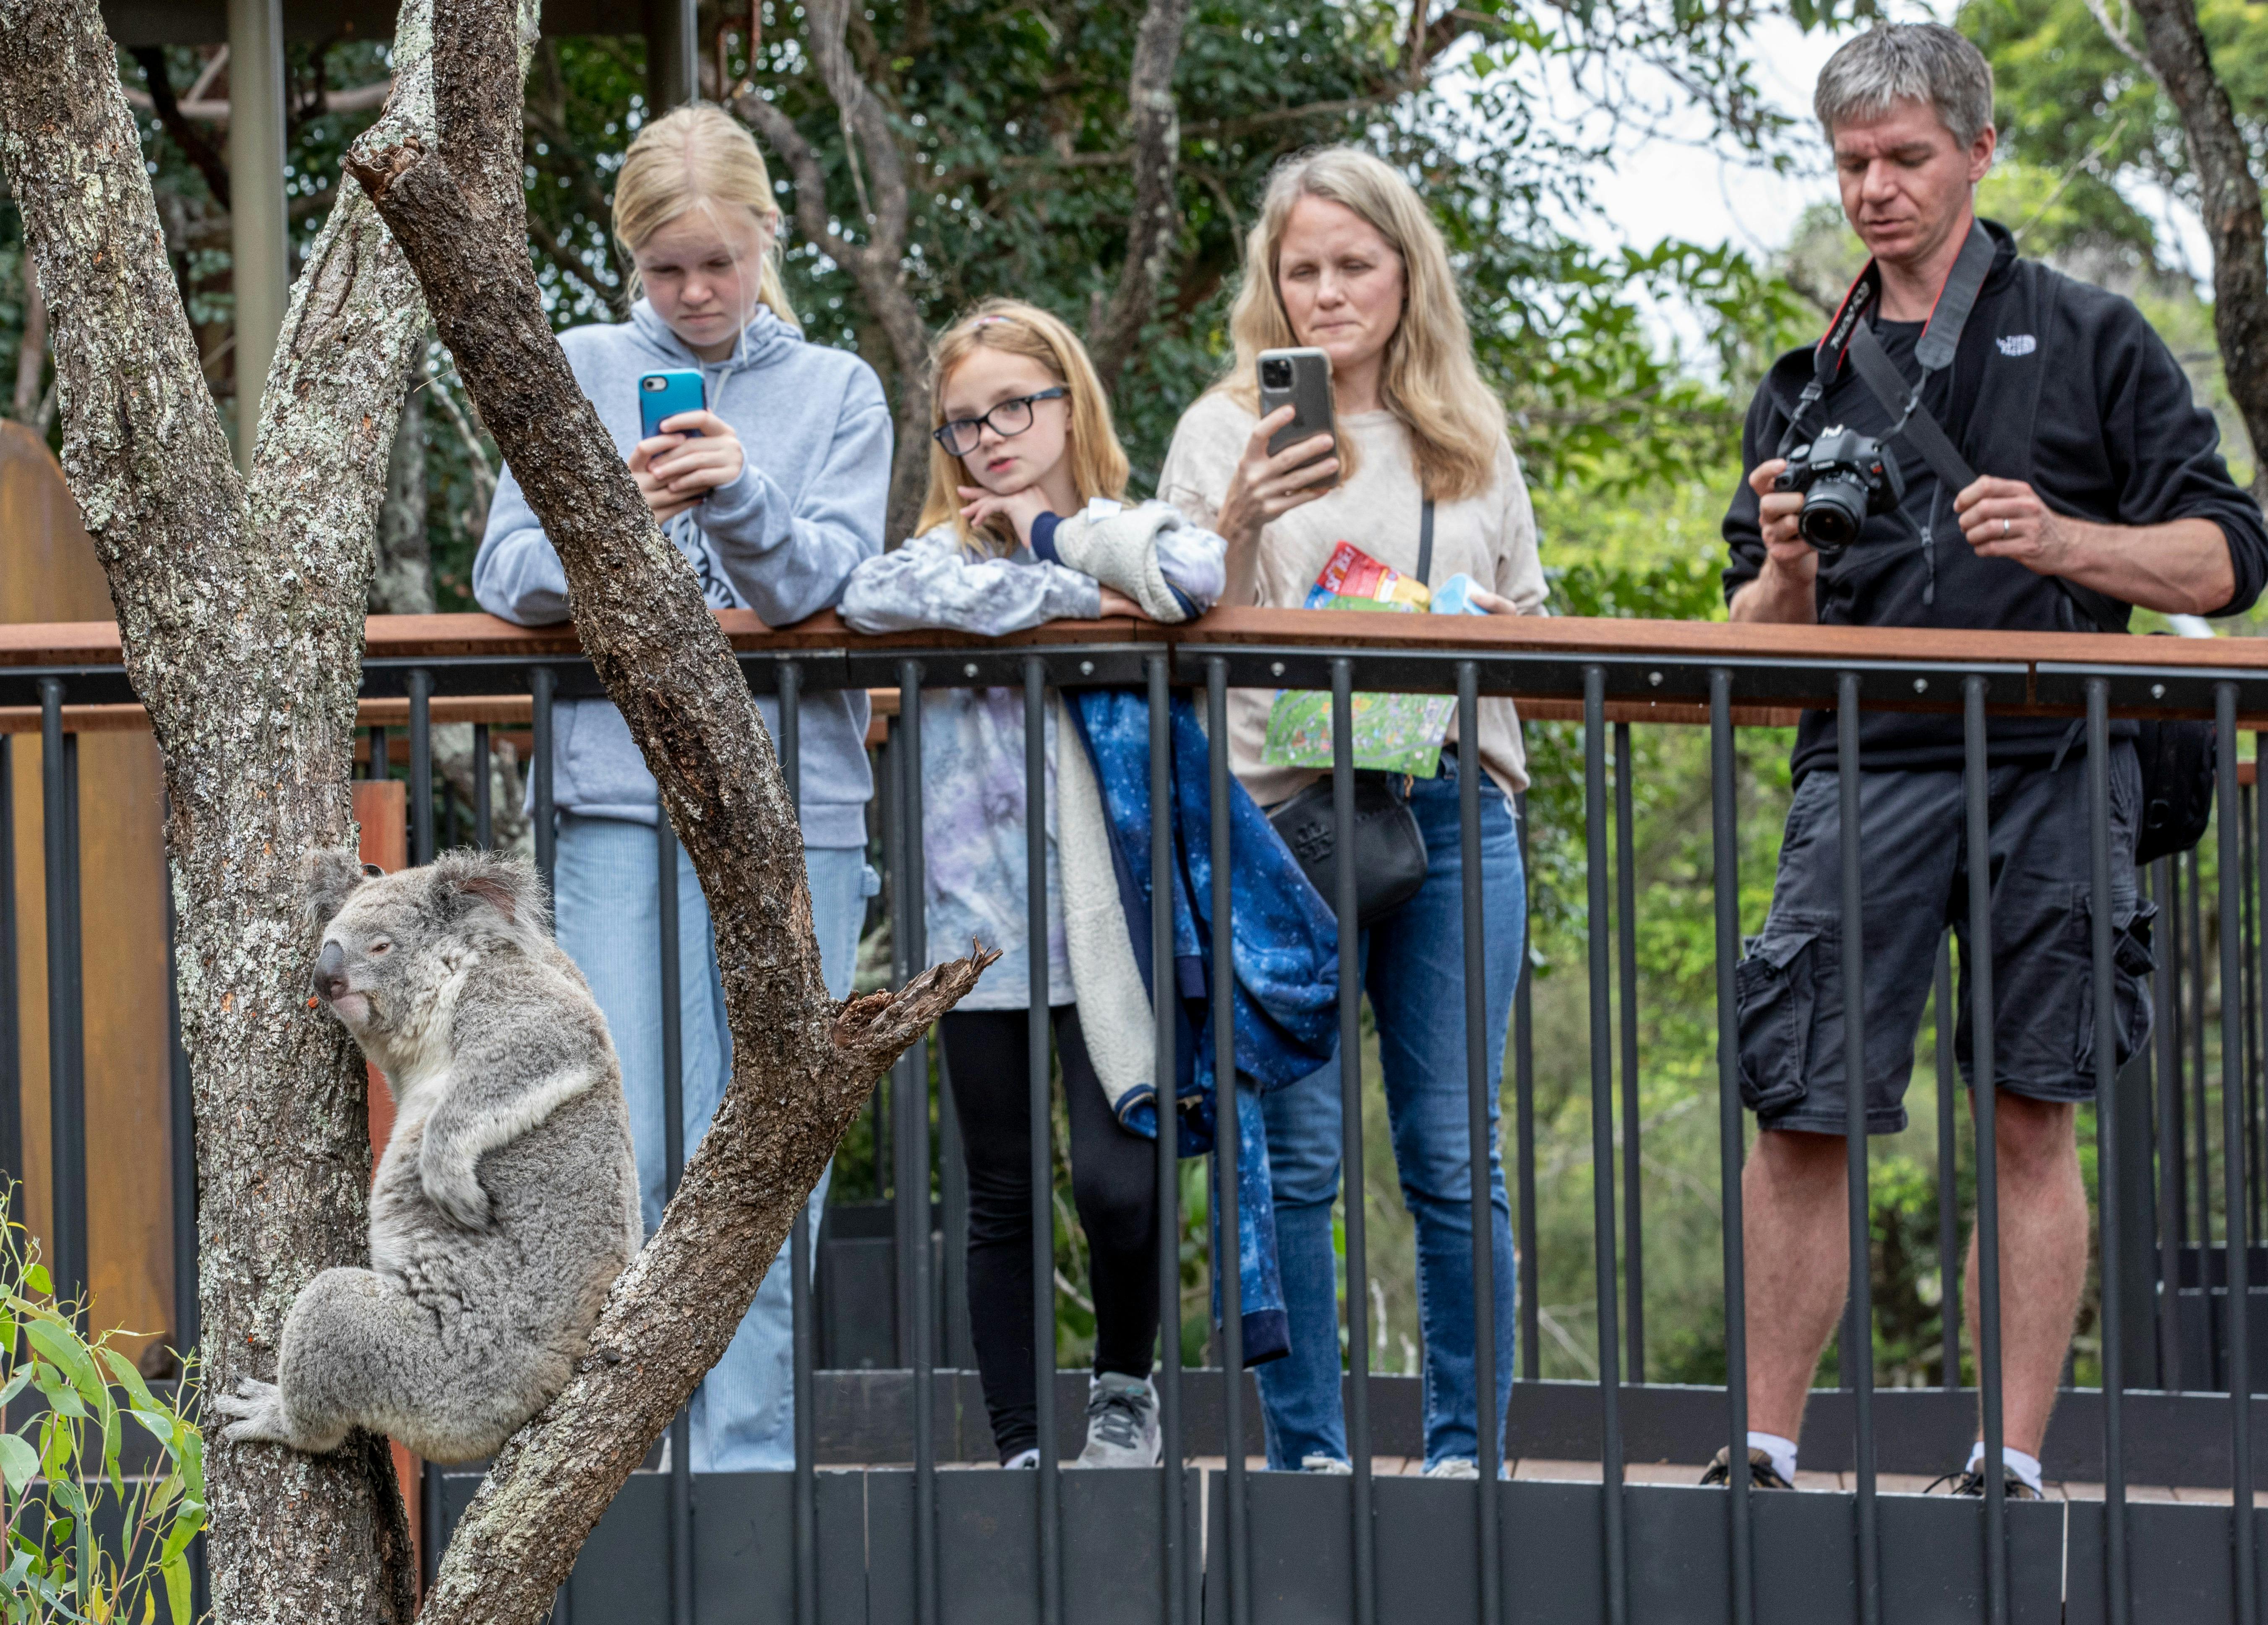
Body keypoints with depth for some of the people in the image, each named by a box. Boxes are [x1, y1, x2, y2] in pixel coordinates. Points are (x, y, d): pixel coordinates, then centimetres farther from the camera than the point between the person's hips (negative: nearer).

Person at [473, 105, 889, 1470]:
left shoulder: (838, 392, 11)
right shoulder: (579, 374, 10)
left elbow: (820, 582, -3)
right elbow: (507, 576, 2)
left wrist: (742, 500, -23)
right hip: (626, 801, -1)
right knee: (635, 1160, -10)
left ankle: (753, 1457, 5)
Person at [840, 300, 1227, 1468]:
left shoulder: (1134, 531, 8)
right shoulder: (947, 552, 9)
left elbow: (1192, 579, -18)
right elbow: (867, 595, -16)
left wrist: (1054, 529, -6)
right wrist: (1064, 590, -16)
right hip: (980, 920, 2)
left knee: (1114, 1178, -13)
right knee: (1003, 1199, 5)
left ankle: (1124, 1385, 12)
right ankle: (1020, 1445, 13)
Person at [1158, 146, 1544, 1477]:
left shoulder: (1472, 437, 16)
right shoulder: (1227, 432, 7)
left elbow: (1535, 621, 21)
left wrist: (1493, 628, -1)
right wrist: (1235, 522, -15)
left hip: (1455, 807, 2)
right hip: (1285, 809, -2)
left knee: (1455, 1154, 1)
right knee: (1298, 1155, -3)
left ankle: (1466, 1451, 6)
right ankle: (1308, 1454, 3)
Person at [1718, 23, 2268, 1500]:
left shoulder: (2092, 341, 10)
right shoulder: (1809, 386, 18)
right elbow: (1755, 642, 17)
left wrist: (2060, 542, -12)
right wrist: (1787, 575, -6)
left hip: (2053, 768, -2)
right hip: (1866, 770, 2)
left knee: (2033, 1121, -2)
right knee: (1801, 1117, -6)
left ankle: (2014, 1462, 1)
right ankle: (1767, 1455, 0)